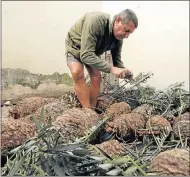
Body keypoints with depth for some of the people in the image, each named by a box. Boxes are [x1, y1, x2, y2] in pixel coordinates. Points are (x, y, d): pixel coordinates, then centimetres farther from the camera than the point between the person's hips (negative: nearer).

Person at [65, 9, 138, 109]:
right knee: (77, 73, -28)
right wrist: (111, 68, -51)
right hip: (75, 47, -5)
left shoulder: (118, 38, -18)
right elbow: (86, 55, -45)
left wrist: (124, 71, -32)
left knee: (96, 77, -9)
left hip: (93, 52, 6)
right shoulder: (95, 21, -40)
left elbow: (117, 61, -9)